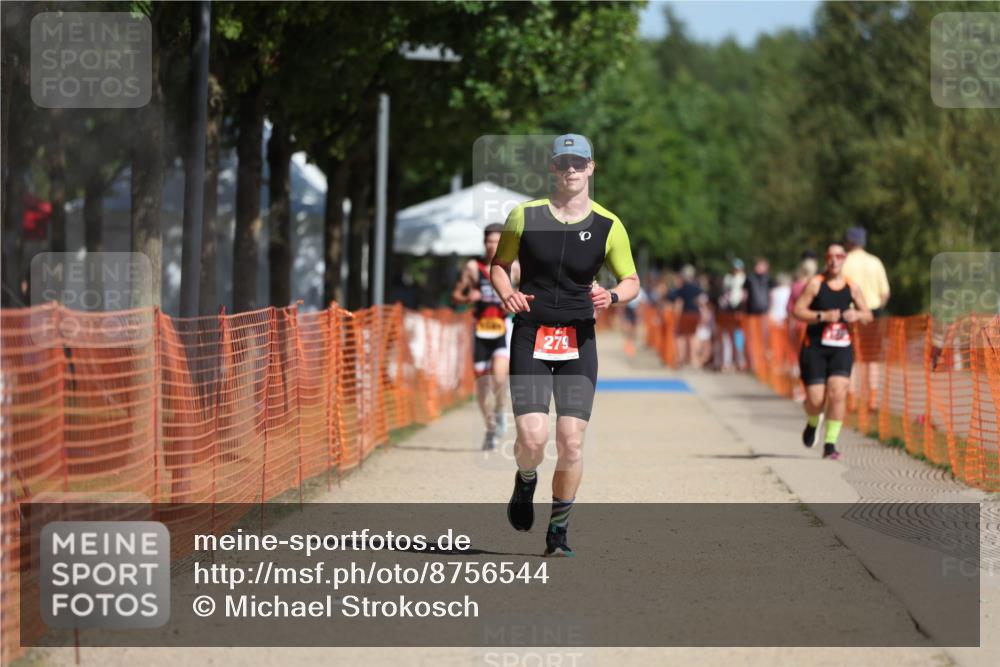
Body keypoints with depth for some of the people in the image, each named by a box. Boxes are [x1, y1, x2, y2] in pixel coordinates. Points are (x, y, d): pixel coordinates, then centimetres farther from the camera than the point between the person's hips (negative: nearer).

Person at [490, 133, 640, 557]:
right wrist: (506, 293, -9)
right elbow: (499, 264, 13)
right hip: (530, 336, -1)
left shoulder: (608, 226, 1)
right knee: (532, 438, -14)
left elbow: (631, 280, 10)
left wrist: (612, 296, -13)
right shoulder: (524, 216, 1)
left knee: (571, 443, -6)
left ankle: (558, 533, 11)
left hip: (579, 341, 1)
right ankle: (525, 482, 23)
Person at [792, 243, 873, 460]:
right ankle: (812, 424, 32)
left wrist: (857, 315, -7)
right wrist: (823, 316, -19)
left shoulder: (852, 288, 6)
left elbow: (868, 315, 16)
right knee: (816, 400, -5)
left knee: (838, 393, -16)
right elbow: (797, 310, -7)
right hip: (815, 347, -2)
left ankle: (830, 444, -8)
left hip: (842, 348, 2)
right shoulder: (816, 284, -3)